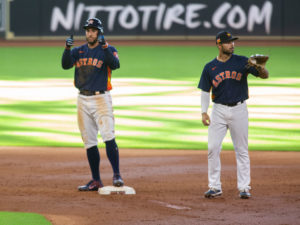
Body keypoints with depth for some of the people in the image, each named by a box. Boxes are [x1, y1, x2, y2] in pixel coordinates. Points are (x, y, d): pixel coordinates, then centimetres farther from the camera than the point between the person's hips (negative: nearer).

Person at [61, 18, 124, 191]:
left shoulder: (108, 50, 1)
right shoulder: (79, 51, 12)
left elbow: (115, 65, -19)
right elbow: (66, 65, -4)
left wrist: (104, 47, -28)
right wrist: (67, 48, -20)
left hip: (101, 99, -5)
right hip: (83, 100, 5)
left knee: (109, 137, -17)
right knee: (89, 142, 5)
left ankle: (117, 175, -15)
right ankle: (96, 181, 10)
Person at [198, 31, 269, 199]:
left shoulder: (242, 62, -1)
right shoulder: (210, 68, 3)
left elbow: (265, 75, -8)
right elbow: (205, 91, 9)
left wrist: (261, 68, -31)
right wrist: (204, 112, -3)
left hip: (239, 109, -1)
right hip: (219, 111, 1)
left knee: (242, 150, 2)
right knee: (213, 148, -3)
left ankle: (244, 187, 7)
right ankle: (215, 187, 6)